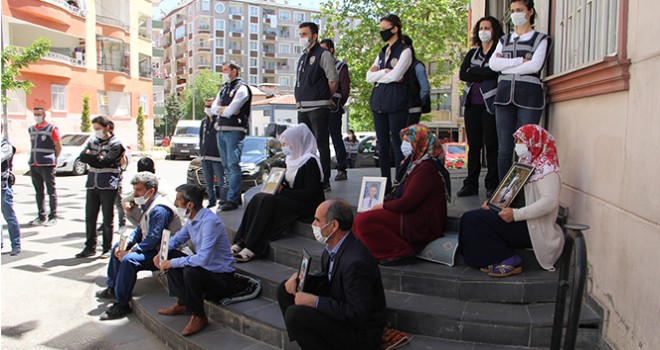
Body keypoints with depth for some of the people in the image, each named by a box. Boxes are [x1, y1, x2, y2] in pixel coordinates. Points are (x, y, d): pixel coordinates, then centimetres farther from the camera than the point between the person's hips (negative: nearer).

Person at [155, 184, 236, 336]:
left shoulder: (209, 221, -27)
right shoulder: (191, 218, 3)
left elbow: (203, 259, -34)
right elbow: (177, 239, 22)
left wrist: (172, 263, -24)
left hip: (222, 277, -9)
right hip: (205, 267, 9)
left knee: (190, 271, -33)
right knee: (171, 255, 6)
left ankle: (199, 317, -10)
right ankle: (182, 303, 11)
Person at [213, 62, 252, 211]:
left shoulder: (241, 88, -4)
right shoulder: (223, 89, 22)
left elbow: (231, 111, -14)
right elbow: (214, 109, 12)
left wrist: (221, 109, 4)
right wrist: (227, 109, -4)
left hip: (234, 131, -9)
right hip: (221, 131, 9)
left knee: (233, 165, -12)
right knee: (227, 165, 11)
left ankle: (232, 200, -13)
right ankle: (236, 196, 19)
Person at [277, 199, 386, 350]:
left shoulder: (355, 262, -30)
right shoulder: (333, 246, -1)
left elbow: (358, 314, -28)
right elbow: (327, 280, 15)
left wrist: (314, 301, -25)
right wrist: (299, 277, -4)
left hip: (361, 332, -9)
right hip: (342, 314, 9)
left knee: (294, 314, -26)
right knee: (285, 290, 7)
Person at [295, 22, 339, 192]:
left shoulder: (323, 54, -3)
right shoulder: (303, 57, 20)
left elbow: (333, 79, -9)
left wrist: (327, 98, 1)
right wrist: (299, 99, 15)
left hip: (318, 107, -8)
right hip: (303, 108, 8)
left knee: (322, 144, -5)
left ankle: (324, 181, 0)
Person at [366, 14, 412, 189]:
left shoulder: (405, 51, 0)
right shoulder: (382, 53, 20)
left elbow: (395, 75, -13)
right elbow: (369, 77, 9)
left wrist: (378, 73, 2)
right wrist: (385, 72, -6)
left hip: (396, 102, -6)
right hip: (378, 102, 7)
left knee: (397, 144, -7)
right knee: (382, 145, 6)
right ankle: (385, 184, 12)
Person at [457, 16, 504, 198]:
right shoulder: (472, 53, 19)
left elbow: (494, 71, -14)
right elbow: (462, 74, 4)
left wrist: (473, 72, -4)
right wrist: (484, 74, -5)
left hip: (490, 104, -5)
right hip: (472, 104, 5)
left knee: (492, 146, -3)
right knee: (473, 145, 6)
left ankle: (492, 185, 4)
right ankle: (471, 185, 11)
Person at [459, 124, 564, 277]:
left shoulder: (546, 168, -12)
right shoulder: (526, 163, 17)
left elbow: (550, 201, -25)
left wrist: (516, 214, -27)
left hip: (535, 228, -9)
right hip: (523, 222, 9)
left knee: (474, 220, -17)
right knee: (470, 217, -3)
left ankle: (509, 261, -7)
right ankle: (498, 259, 0)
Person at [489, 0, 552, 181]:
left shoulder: (541, 39, 10)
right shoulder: (504, 40, 21)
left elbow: (534, 66, -8)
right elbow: (493, 64, 2)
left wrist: (506, 65, -2)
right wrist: (521, 61, -6)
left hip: (529, 96, -3)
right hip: (505, 95, 3)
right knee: (504, 148, -1)